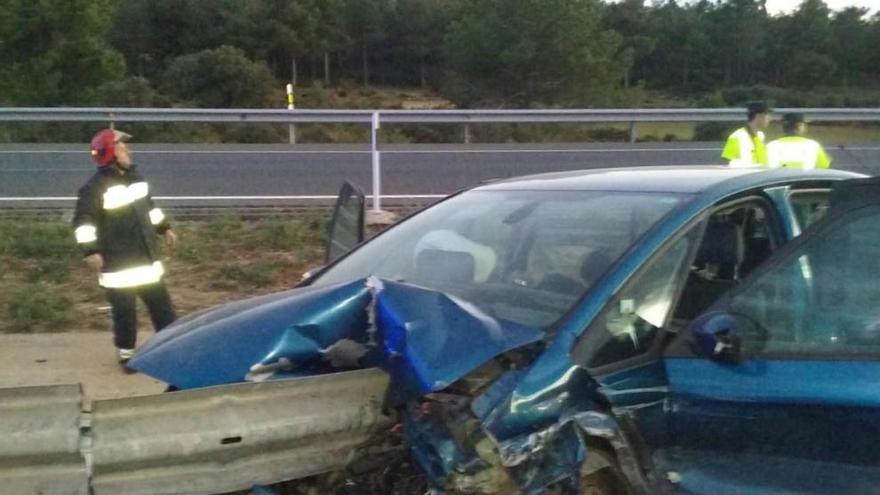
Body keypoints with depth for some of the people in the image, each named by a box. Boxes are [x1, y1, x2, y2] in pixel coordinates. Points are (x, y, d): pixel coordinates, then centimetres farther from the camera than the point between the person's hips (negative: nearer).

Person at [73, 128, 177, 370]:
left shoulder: (134, 176, 9)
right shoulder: (96, 186, -16)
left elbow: (148, 206, 23)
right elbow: (83, 220, -18)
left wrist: (164, 228, 23)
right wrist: (90, 250, -26)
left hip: (146, 257, 7)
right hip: (118, 263, -7)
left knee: (161, 303, 13)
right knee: (124, 310, 2)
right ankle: (126, 354, 18)